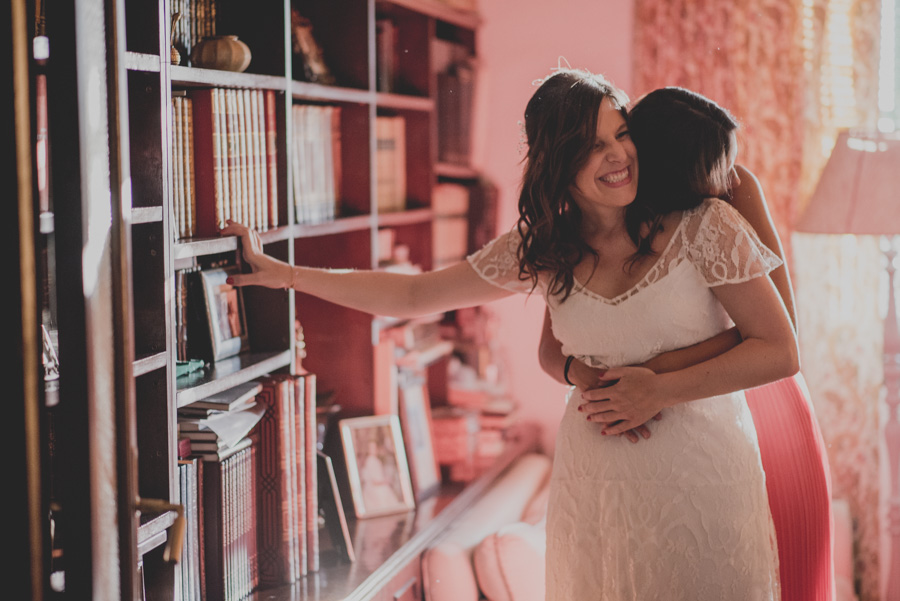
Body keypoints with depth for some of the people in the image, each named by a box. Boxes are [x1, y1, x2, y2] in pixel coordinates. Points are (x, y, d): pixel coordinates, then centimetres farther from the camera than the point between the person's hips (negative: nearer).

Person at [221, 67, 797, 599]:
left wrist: (661, 391, -14)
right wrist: (278, 271, 8)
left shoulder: (703, 226, -9)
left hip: (702, 482, -2)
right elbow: (412, 295, 9)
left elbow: (780, 352, -7)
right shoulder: (540, 249, 1)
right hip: (595, 489, 3)